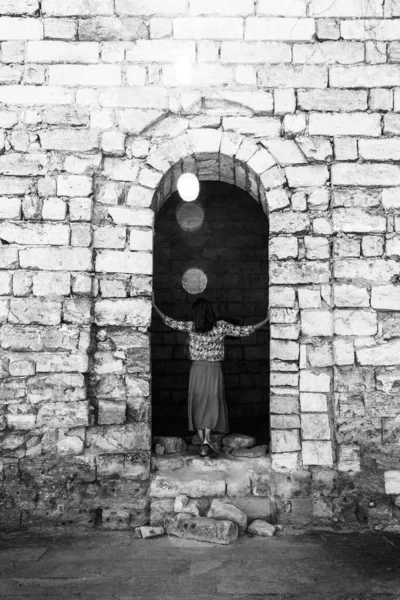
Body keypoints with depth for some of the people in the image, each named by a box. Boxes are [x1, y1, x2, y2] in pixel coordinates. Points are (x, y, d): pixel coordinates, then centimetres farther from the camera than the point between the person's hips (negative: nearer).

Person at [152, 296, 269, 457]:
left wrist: (155, 307, 13)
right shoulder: (221, 326, -6)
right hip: (214, 370, -1)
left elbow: (171, 323, 4)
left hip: (197, 369, 1)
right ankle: (207, 438, -12)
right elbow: (243, 331, -2)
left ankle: (202, 442, 7)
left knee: (198, 406, 8)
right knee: (212, 404, 7)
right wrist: (267, 320, 6)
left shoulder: (191, 326, -4)